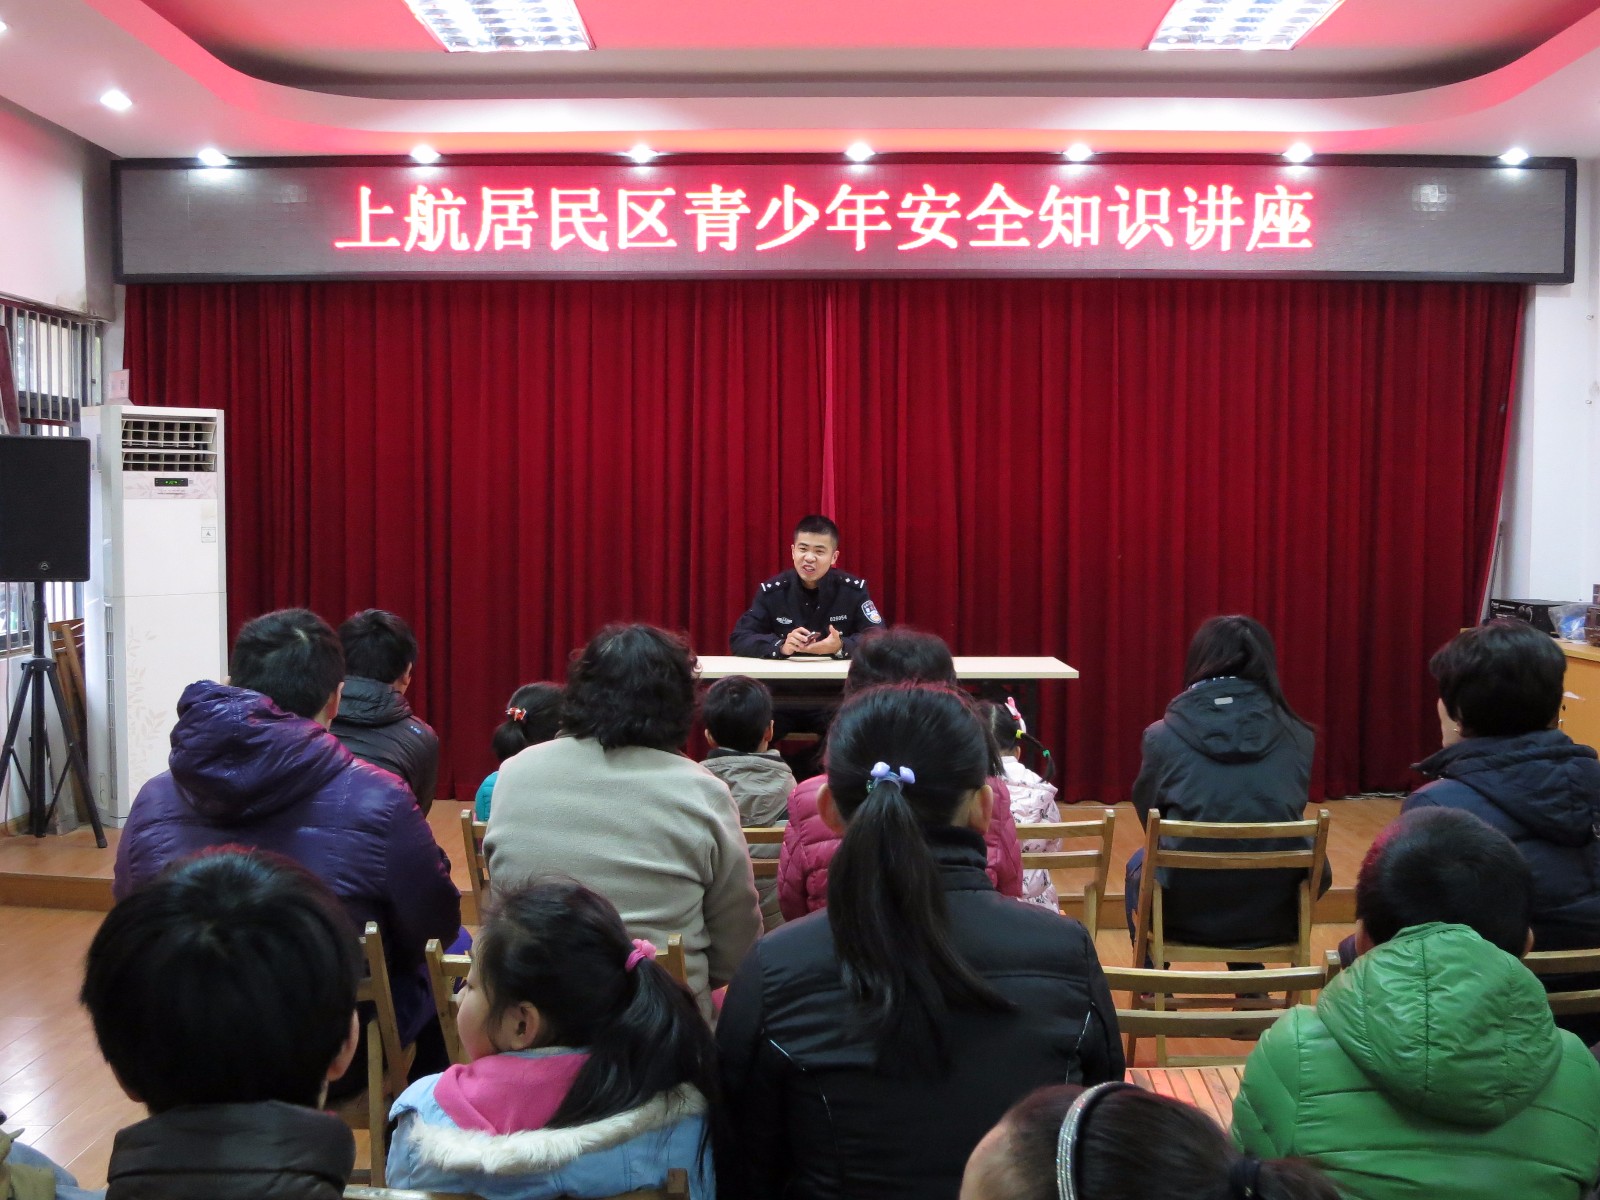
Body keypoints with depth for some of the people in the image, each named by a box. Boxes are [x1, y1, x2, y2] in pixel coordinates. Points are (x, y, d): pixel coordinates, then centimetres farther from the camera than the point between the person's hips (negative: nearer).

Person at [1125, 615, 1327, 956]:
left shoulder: (1163, 736, -9)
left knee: (1139, 864, 32)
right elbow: (1290, 818, 11)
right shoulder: (1299, 736, -4)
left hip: (1187, 914, -2)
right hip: (1276, 911, 2)